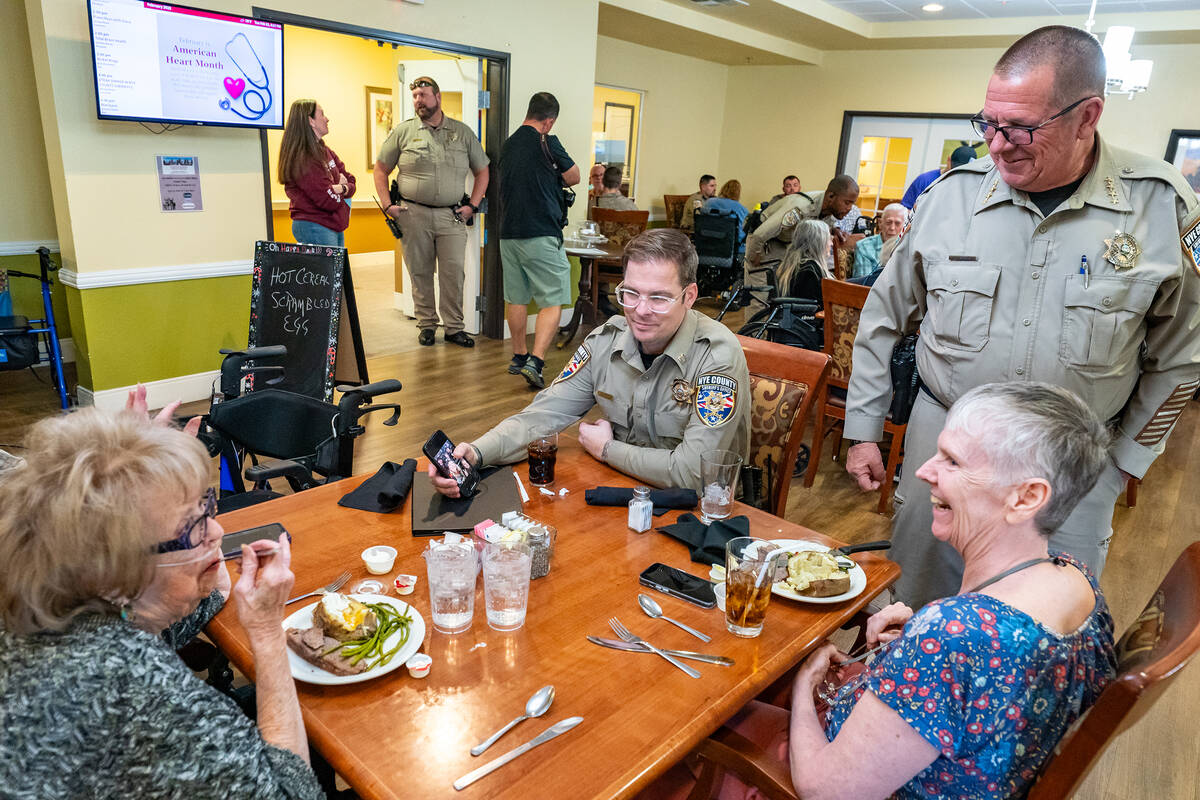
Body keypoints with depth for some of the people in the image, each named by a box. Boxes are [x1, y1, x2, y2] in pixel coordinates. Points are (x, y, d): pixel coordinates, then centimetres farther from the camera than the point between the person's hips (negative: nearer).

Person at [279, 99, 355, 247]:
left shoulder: (324, 151, 13)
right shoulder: (302, 159, -16)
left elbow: (350, 182, 12)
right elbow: (329, 201, -21)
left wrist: (340, 188, -10)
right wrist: (340, 187, -1)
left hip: (335, 227, 9)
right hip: (314, 228, -9)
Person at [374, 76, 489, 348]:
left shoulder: (463, 132, 9)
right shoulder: (403, 132, 6)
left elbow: (482, 171, 15)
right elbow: (381, 169, 11)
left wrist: (473, 205, 4)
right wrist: (388, 204, 0)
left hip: (452, 216, 0)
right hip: (413, 215, 0)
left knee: (454, 272, -4)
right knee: (420, 272, 5)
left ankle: (454, 327, 7)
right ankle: (427, 324, 17)